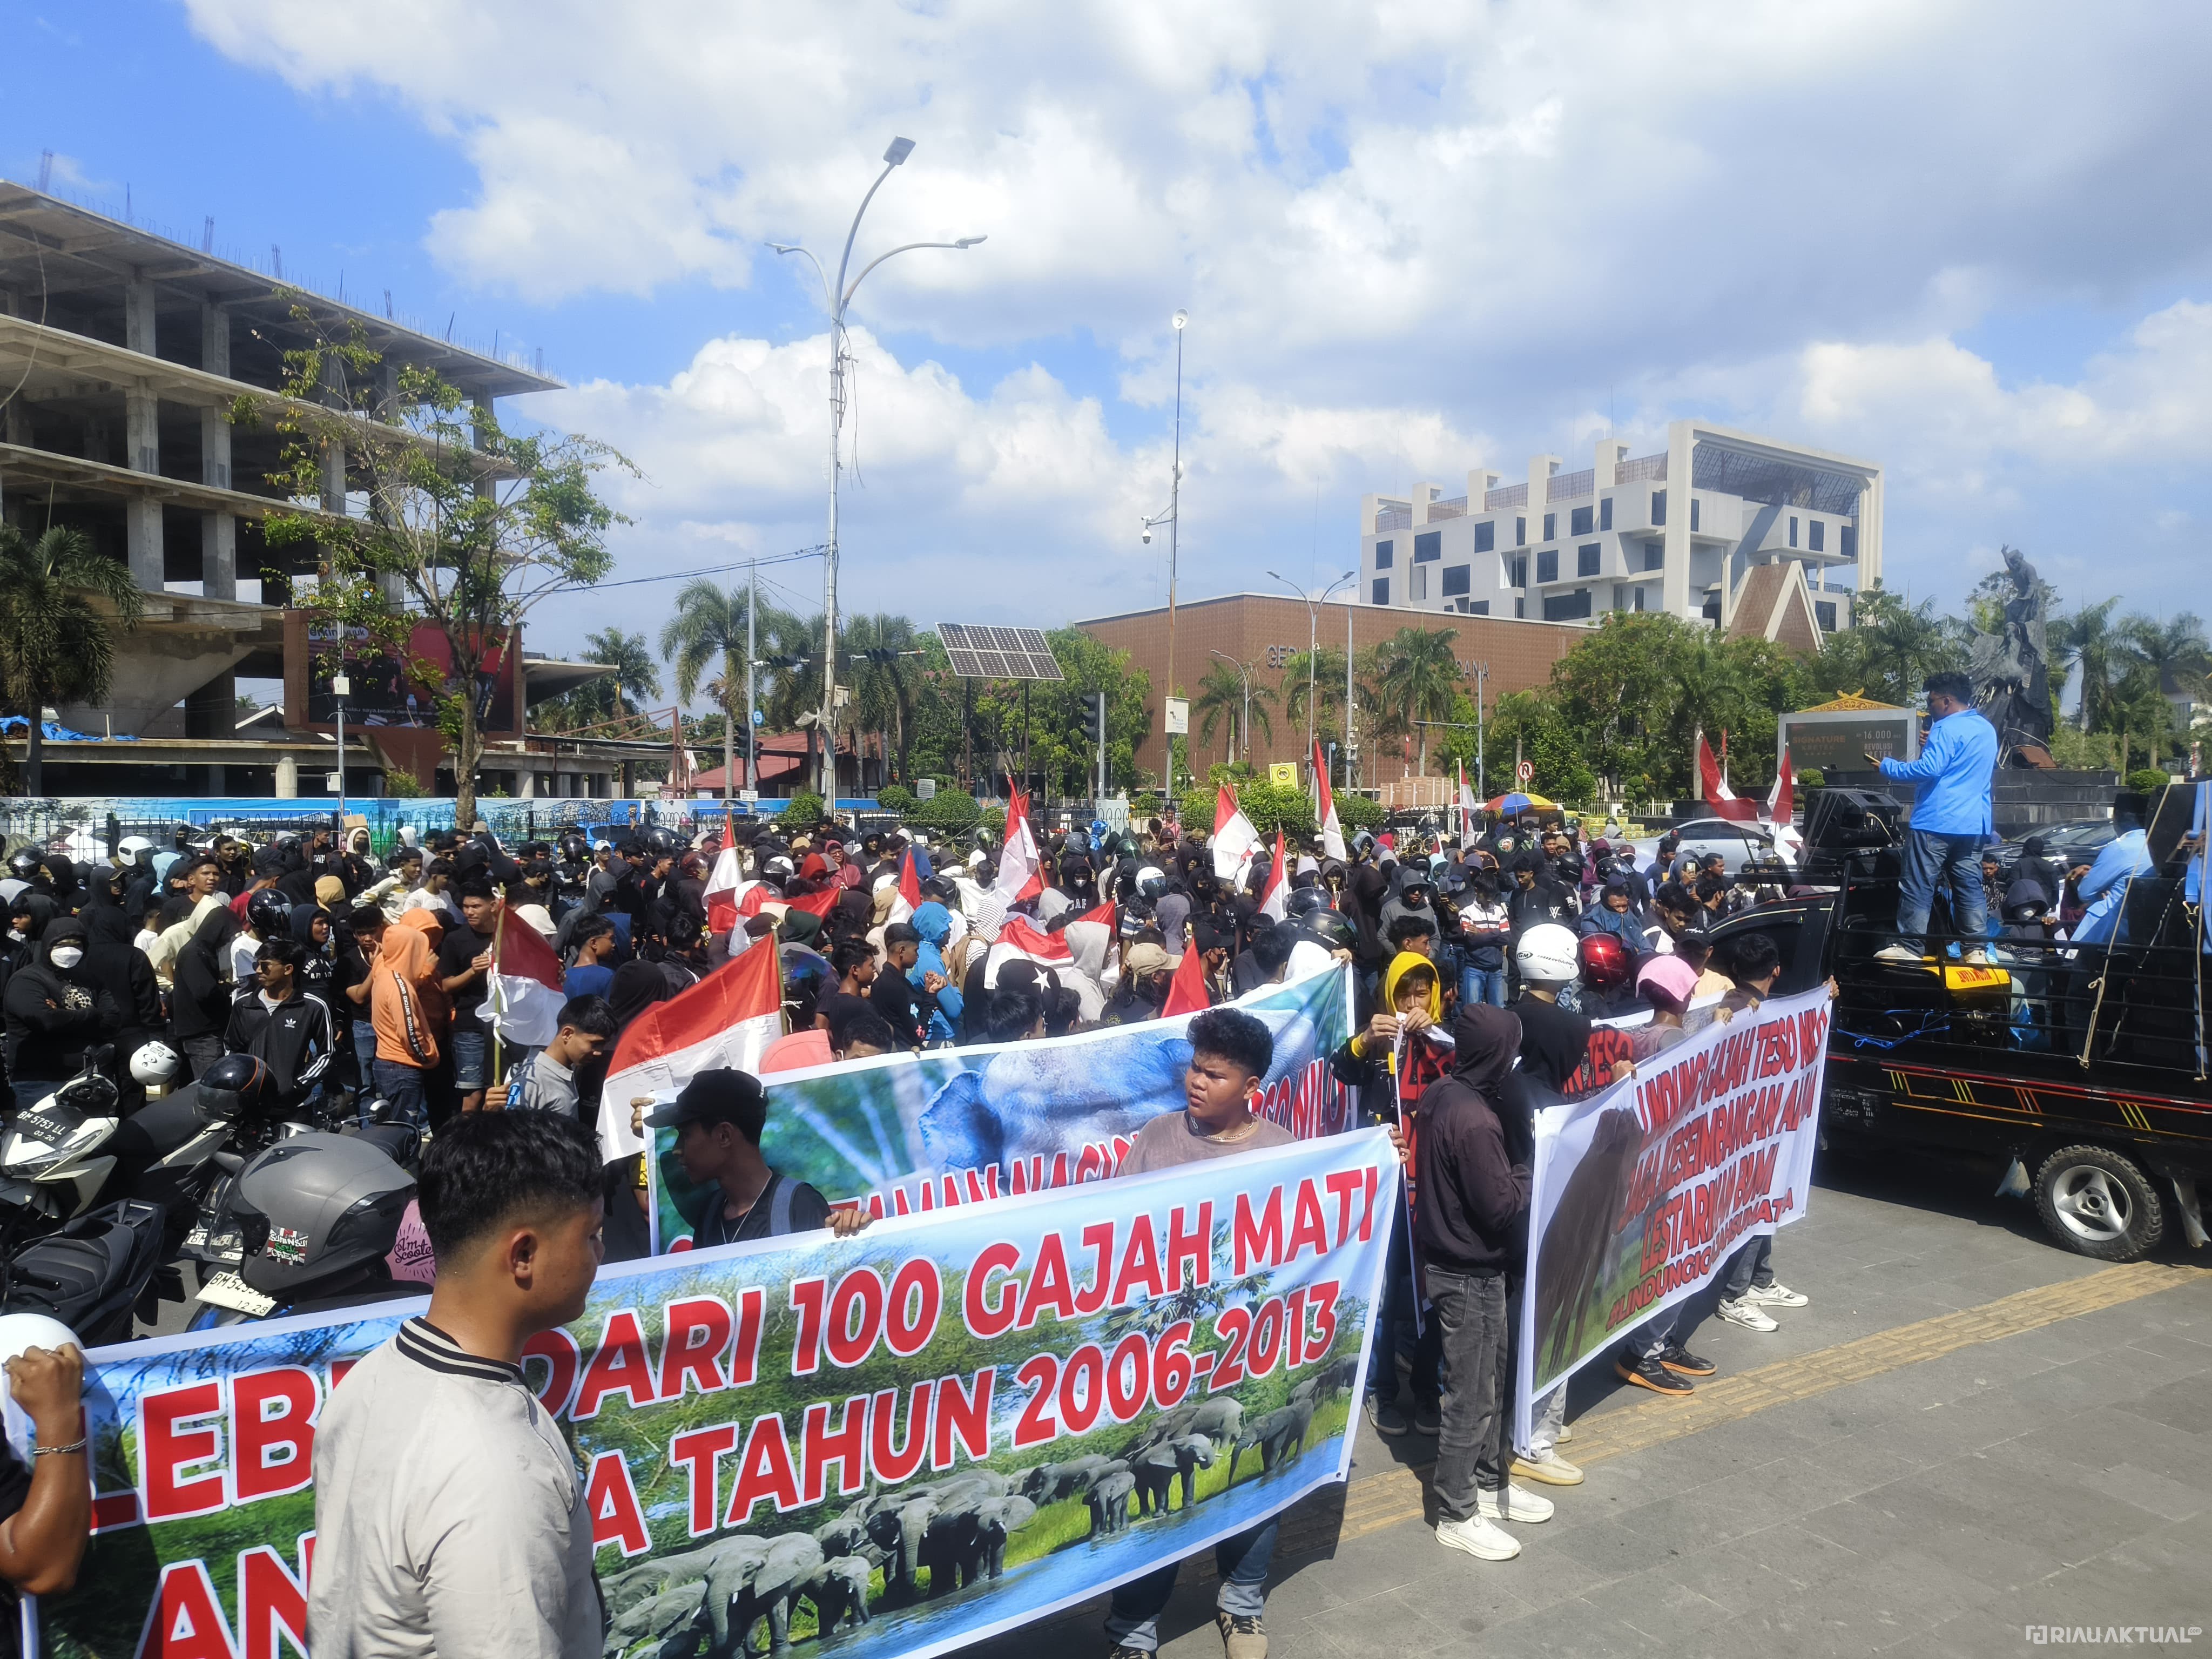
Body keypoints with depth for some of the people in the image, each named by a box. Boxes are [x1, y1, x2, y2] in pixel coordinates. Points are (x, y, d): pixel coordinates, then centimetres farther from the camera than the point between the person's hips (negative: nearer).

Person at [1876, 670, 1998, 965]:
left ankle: (1909, 947, -3)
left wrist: (1888, 766, -11)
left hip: (1936, 822, -8)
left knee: (1918, 886, -4)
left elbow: (1928, 769, -21)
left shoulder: (1947, 729, -12)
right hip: (1974, 823, 8)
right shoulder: (1988, 730, 17)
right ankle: (1976, 948, 7)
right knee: (1969, 886, 9)